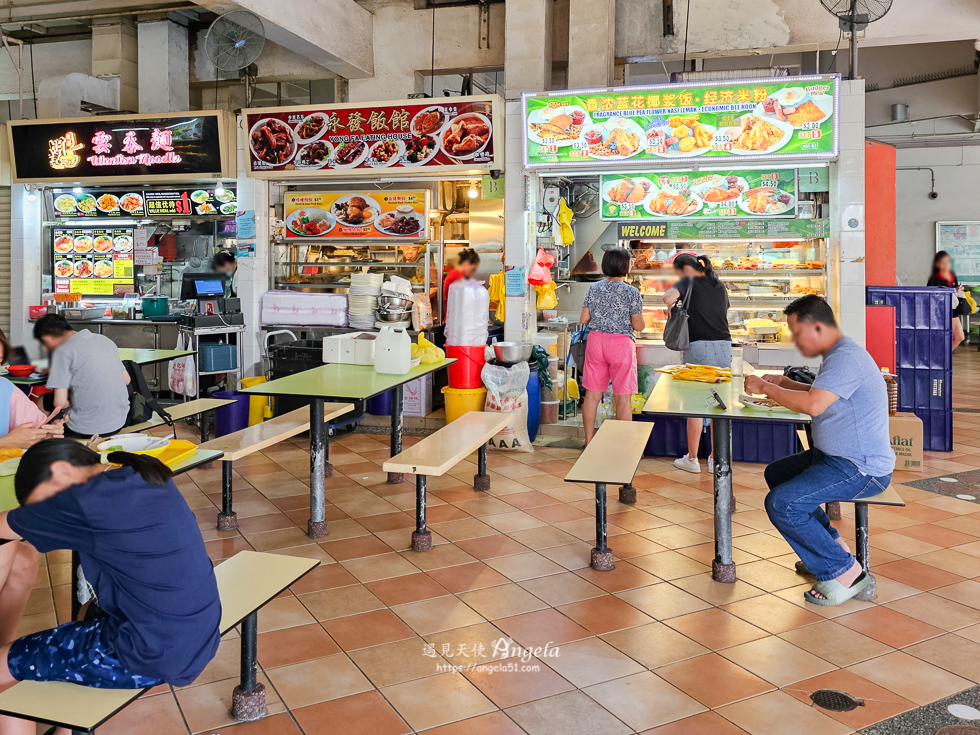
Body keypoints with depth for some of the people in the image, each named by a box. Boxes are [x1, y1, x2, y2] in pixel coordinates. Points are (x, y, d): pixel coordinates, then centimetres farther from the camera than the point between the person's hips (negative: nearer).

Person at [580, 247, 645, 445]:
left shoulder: (594, 288, 3)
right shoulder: (631, 292, -9)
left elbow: (583, 319, 4)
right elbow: (638, 326, -9)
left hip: (596, 340, 4)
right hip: (621, 343, -4)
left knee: (592, 394, 10)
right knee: (622, 397, 4)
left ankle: (589, 442, 17)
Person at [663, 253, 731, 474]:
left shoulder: (689, 282, 0)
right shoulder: (720, 285, 17)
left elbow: (668, 297, -19)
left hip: (699, 347, -5)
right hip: (724, 345, 5)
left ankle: (692, 459, 12)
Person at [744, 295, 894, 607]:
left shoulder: (846, 358, -22)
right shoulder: (838, 355, 13)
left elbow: (813, 404, -35)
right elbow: (820, 395, 30)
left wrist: (765, 388, -21)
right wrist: (783, 383, 15)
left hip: (861, 470, -11)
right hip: (837, 457, 11)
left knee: (781, 503, -22)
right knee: (776, 473, 24)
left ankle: (844, 571, -8)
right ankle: (831, 546, 24)